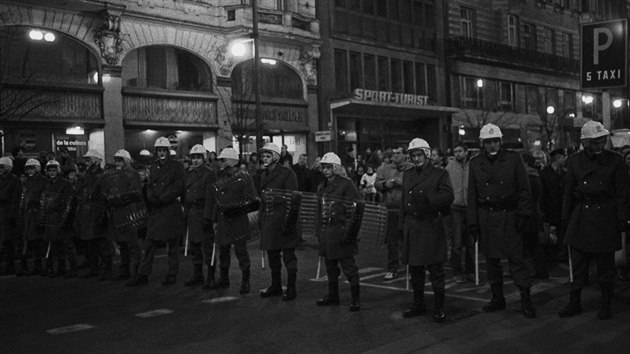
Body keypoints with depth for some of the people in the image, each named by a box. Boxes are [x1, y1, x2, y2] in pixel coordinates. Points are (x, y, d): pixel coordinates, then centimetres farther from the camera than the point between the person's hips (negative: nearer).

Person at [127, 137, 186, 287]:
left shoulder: (177, 166, -1)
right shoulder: (153, 168, 15)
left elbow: (178, 188, -8)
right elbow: (149, 187, 12)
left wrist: (162, 199, -14)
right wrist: (152, 198, -8)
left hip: (171, 209, -5)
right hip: (155, 211, 5)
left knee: (172, 245, 4)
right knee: (149, 244, 4)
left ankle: (172, 274, 14)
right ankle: (143, 275, 7)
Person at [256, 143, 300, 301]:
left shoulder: (287, 173, -8)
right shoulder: (262, 174, 14)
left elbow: (292, 199, -11)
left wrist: (288, 221, -17)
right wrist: (261, 219, 13)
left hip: (283, 219, -7)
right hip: (267, 220, 7)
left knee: (288, 255, -1)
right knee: (272, 255, 14)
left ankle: (291, 288, 6)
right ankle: (275, 285, 25)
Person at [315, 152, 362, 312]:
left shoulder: (347, 184, -8)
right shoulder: (321, 187, 14)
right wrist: (318, 230, 17)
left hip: (341, 231, -7)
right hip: (326, 231, 7)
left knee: (348, 266, -3)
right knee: (330, 266, 15)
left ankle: (355, 298, 5)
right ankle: (332, 295, 27)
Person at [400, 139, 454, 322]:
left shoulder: (439, 174, -1)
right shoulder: (407, 175, 15)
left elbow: (448, 196, -14)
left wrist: (428, 200, -25)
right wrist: (402, 226, 13)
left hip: (431, 226, -5)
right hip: (411, 228, 5)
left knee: (435, 269, -1)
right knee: (415, 269, 13)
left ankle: (439, 307, 9)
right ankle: (418, 305, 25)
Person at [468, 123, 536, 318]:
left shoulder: (514, 159, -1)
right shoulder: (475, 163, 5)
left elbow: (524, 190, 0)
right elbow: (472, 194, 7)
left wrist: (523, 214, -8)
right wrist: (473, 222, 3)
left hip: (509, 216, -3)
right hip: (486, 218, 3)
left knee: (516, 258, -3)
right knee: (491, 259, 9)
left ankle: (526, 300, 3)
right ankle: (497, 298, 21)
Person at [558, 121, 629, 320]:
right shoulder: (574, 161, 4)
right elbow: (568, 192, 8)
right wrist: (565, 218, 6)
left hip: (605, 217, -2)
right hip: (580, 216, 2)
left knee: (605, 266, 6)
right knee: (578, 265, 6)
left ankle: (605, 305, 20)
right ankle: (574, 303, 17)